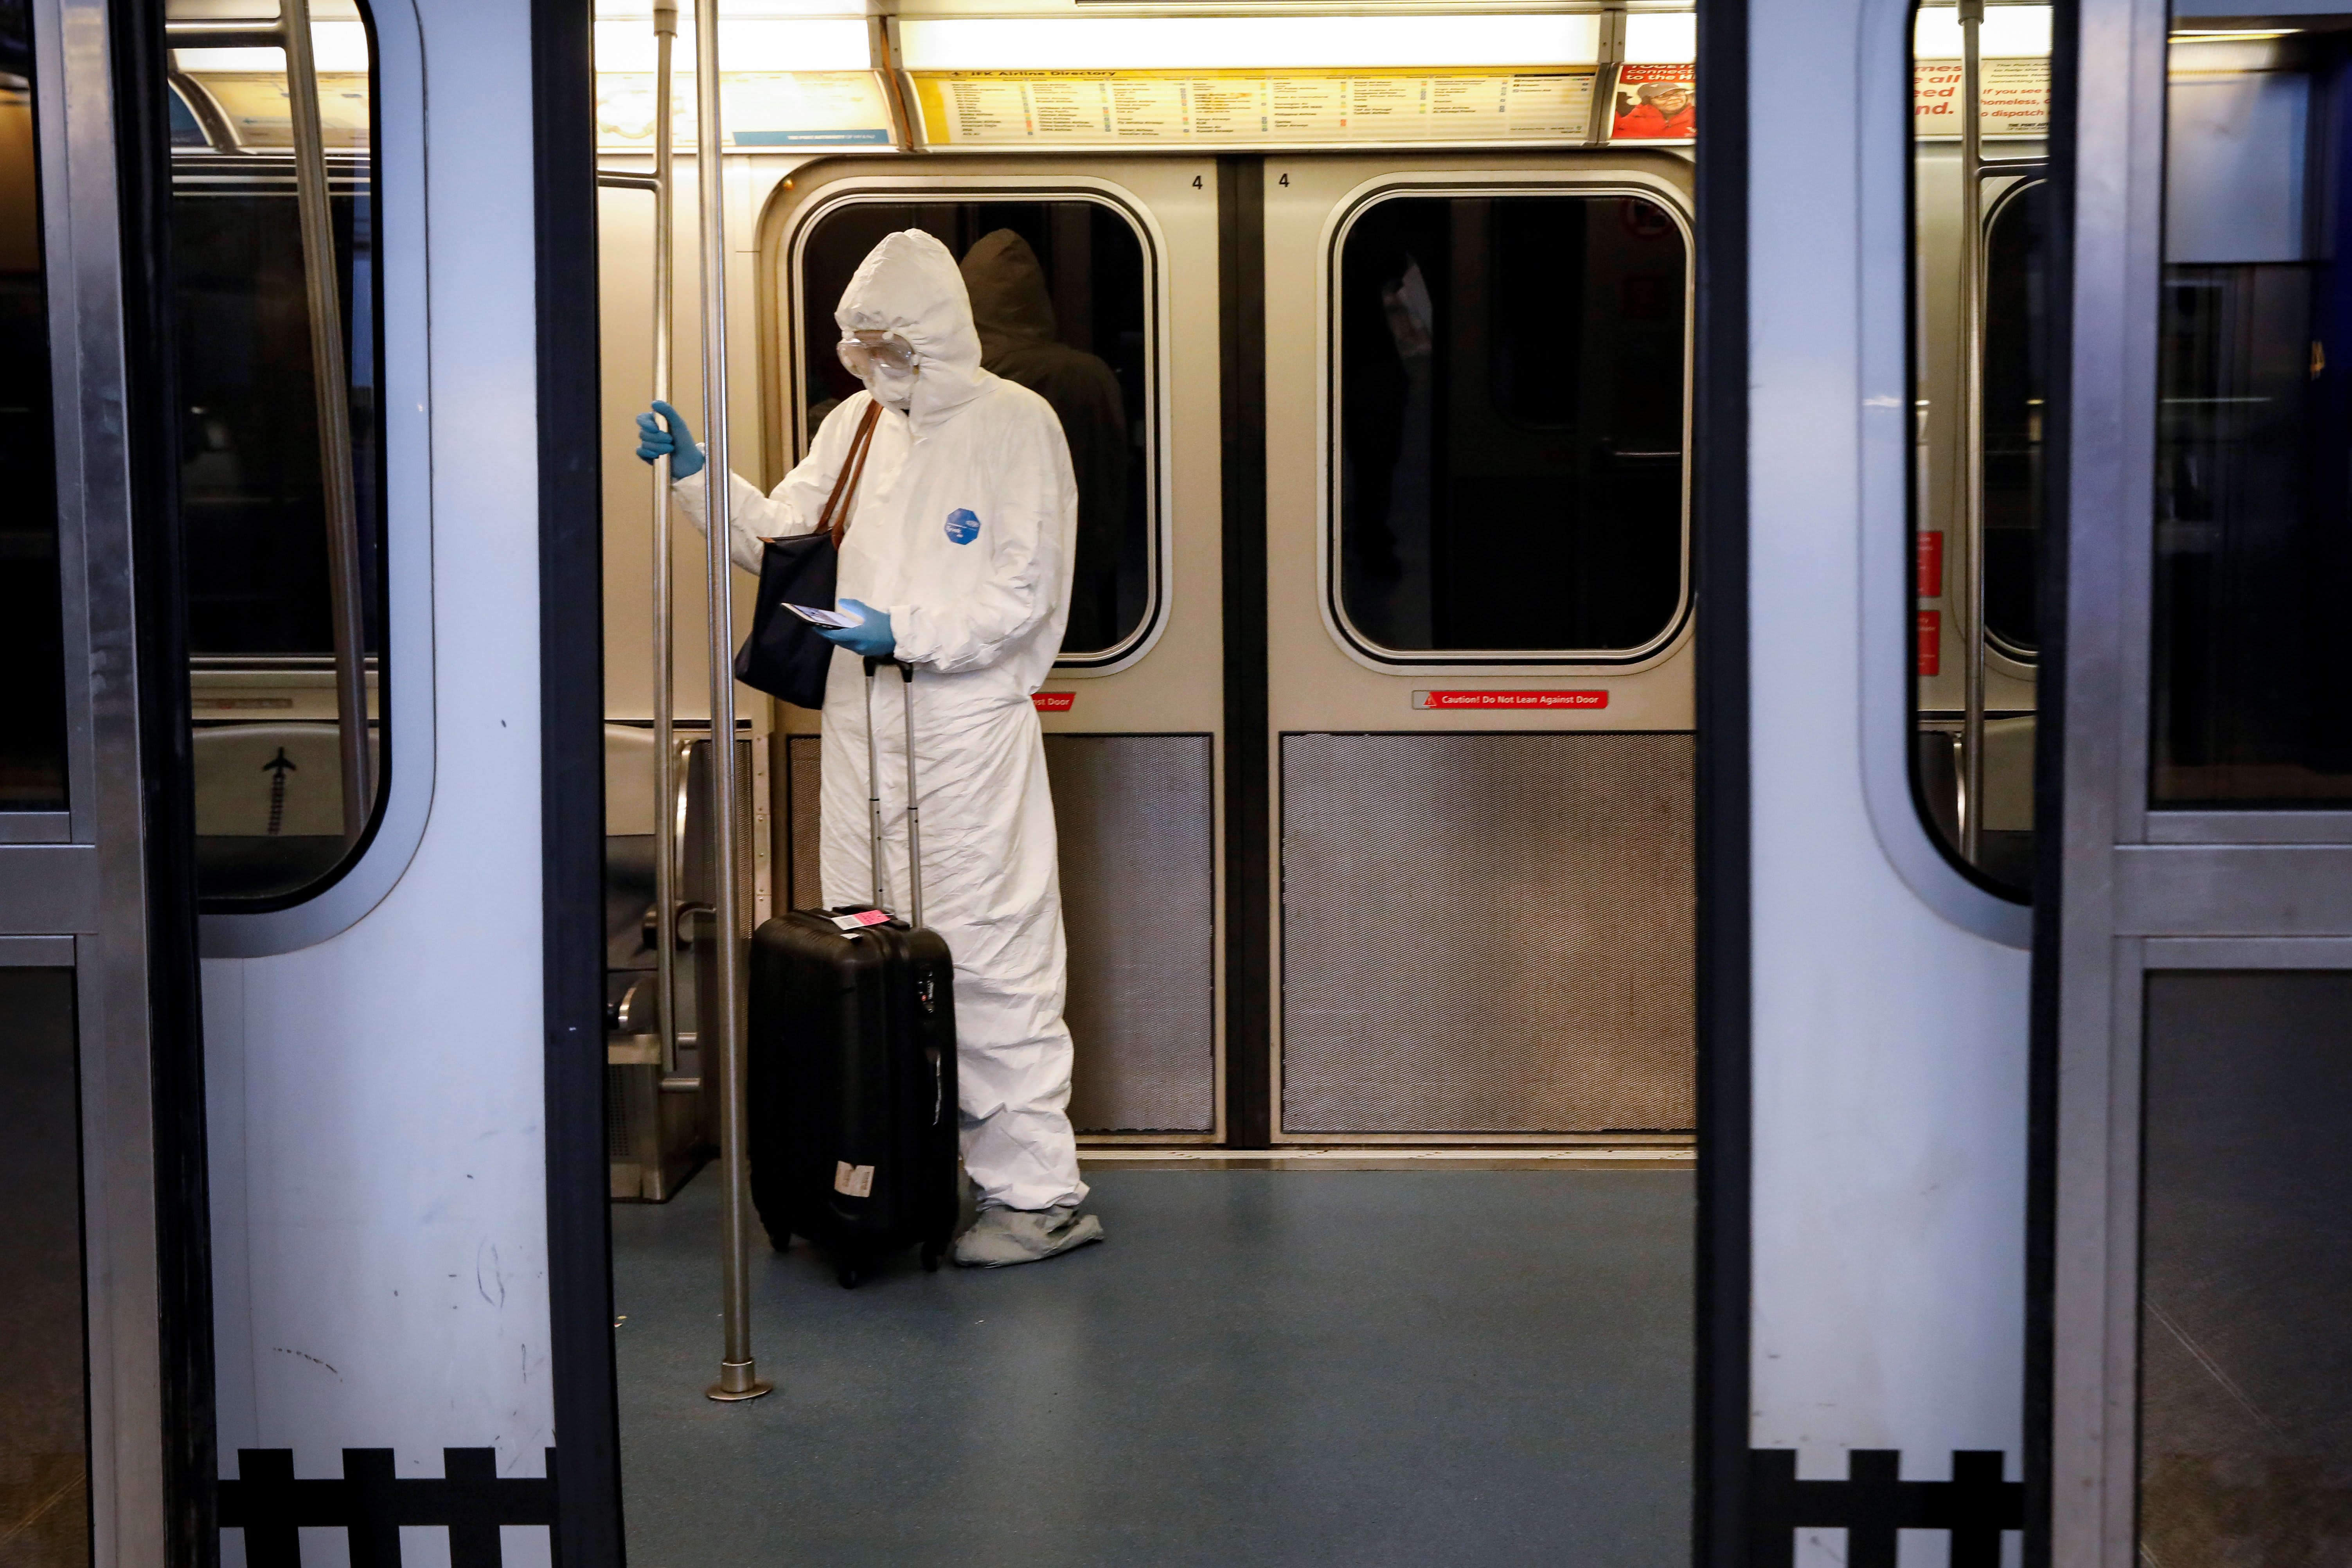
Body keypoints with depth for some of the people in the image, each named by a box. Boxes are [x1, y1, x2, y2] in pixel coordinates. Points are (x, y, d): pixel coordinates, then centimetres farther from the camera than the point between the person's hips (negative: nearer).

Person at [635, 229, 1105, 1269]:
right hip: (862, 723, 7)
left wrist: (904, 632, -18)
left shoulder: (1015, 425, -4)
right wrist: (697, 476, 6)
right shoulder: (857, 422, 14)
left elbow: (1023, 597, -10)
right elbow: (784, 538, 18)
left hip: (970, 726, -6)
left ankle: (1038, 1192, 1)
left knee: (990, 958, -6)